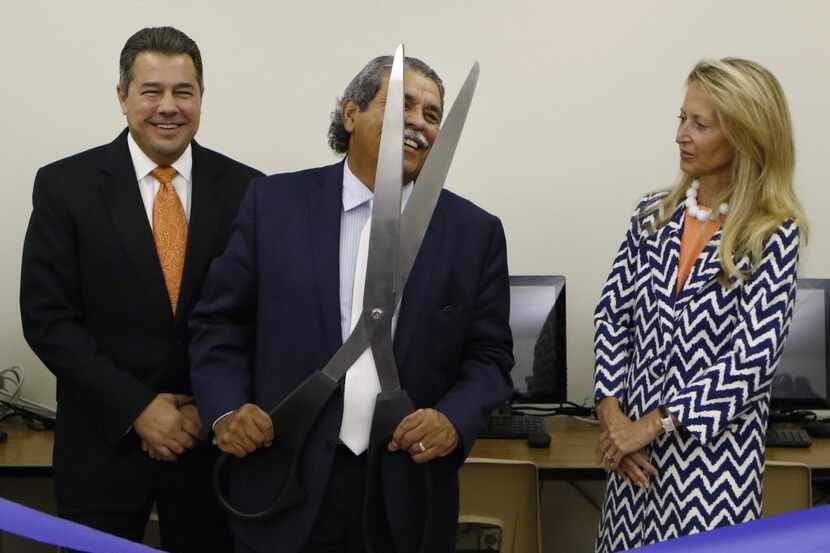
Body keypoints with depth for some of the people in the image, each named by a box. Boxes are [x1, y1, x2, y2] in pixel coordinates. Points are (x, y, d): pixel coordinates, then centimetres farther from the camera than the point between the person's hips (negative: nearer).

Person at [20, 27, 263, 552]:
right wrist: (136, 408, -13)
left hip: (214, 436, 1)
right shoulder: (65, 184, -4)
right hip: (104, 440, -1)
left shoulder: (245, 189, -2)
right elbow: (46, 316, -7)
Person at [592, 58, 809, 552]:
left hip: (716, 450, -4)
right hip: (635, 442, 4)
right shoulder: (653, 214, 4)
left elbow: (754, 360, -16)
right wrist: (612, 414, -8)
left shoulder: (774, 234, -10)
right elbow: (613, 315, 4)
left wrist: (653, 424, -16)